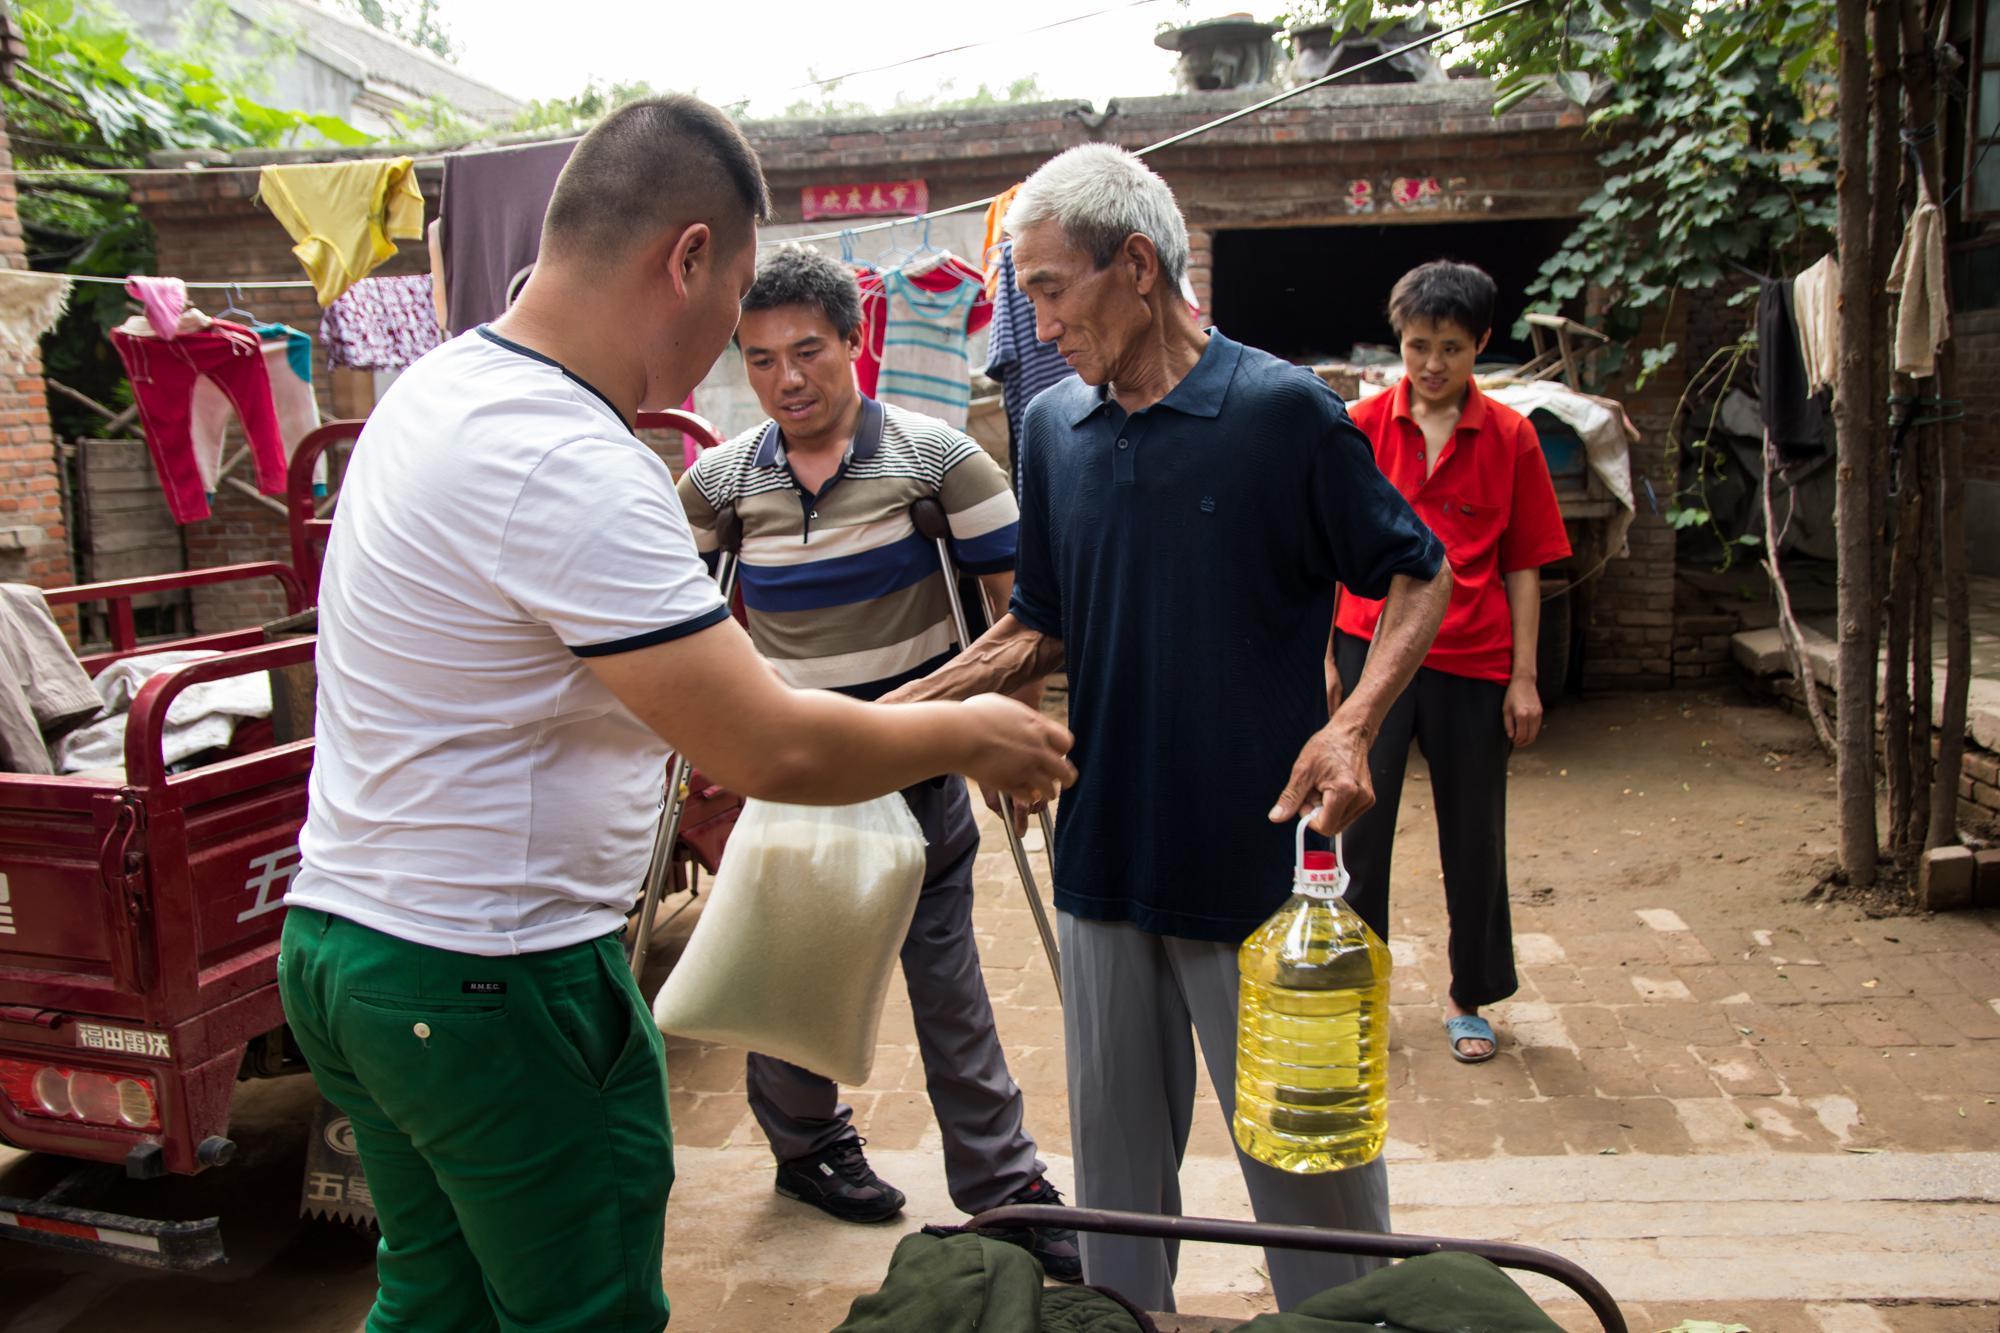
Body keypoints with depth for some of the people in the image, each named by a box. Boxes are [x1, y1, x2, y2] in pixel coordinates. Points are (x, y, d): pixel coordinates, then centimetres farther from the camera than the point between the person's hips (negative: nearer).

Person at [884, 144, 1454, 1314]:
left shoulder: (1285, 410, -10)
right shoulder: (1054, 427, 4)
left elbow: (1421, 578, -2)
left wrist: (1353, 724, -19)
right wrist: (909, 705, -1)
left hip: (1263, 857, -4)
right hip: (1106, 855, 5)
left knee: (1308, 1153, 10)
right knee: (1117, 1150, 19)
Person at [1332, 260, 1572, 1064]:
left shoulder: (1510, 437, 2)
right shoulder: (1361, 426, 1)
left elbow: (1523, 567, 4)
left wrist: (1523, 678, 1)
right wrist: (1322, 658, -1)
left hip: (1473, 662, 1)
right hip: (1372, 648, 0)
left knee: (1474, 838, 11)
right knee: (1357, 824, 2)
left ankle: (1470, 998, 28)